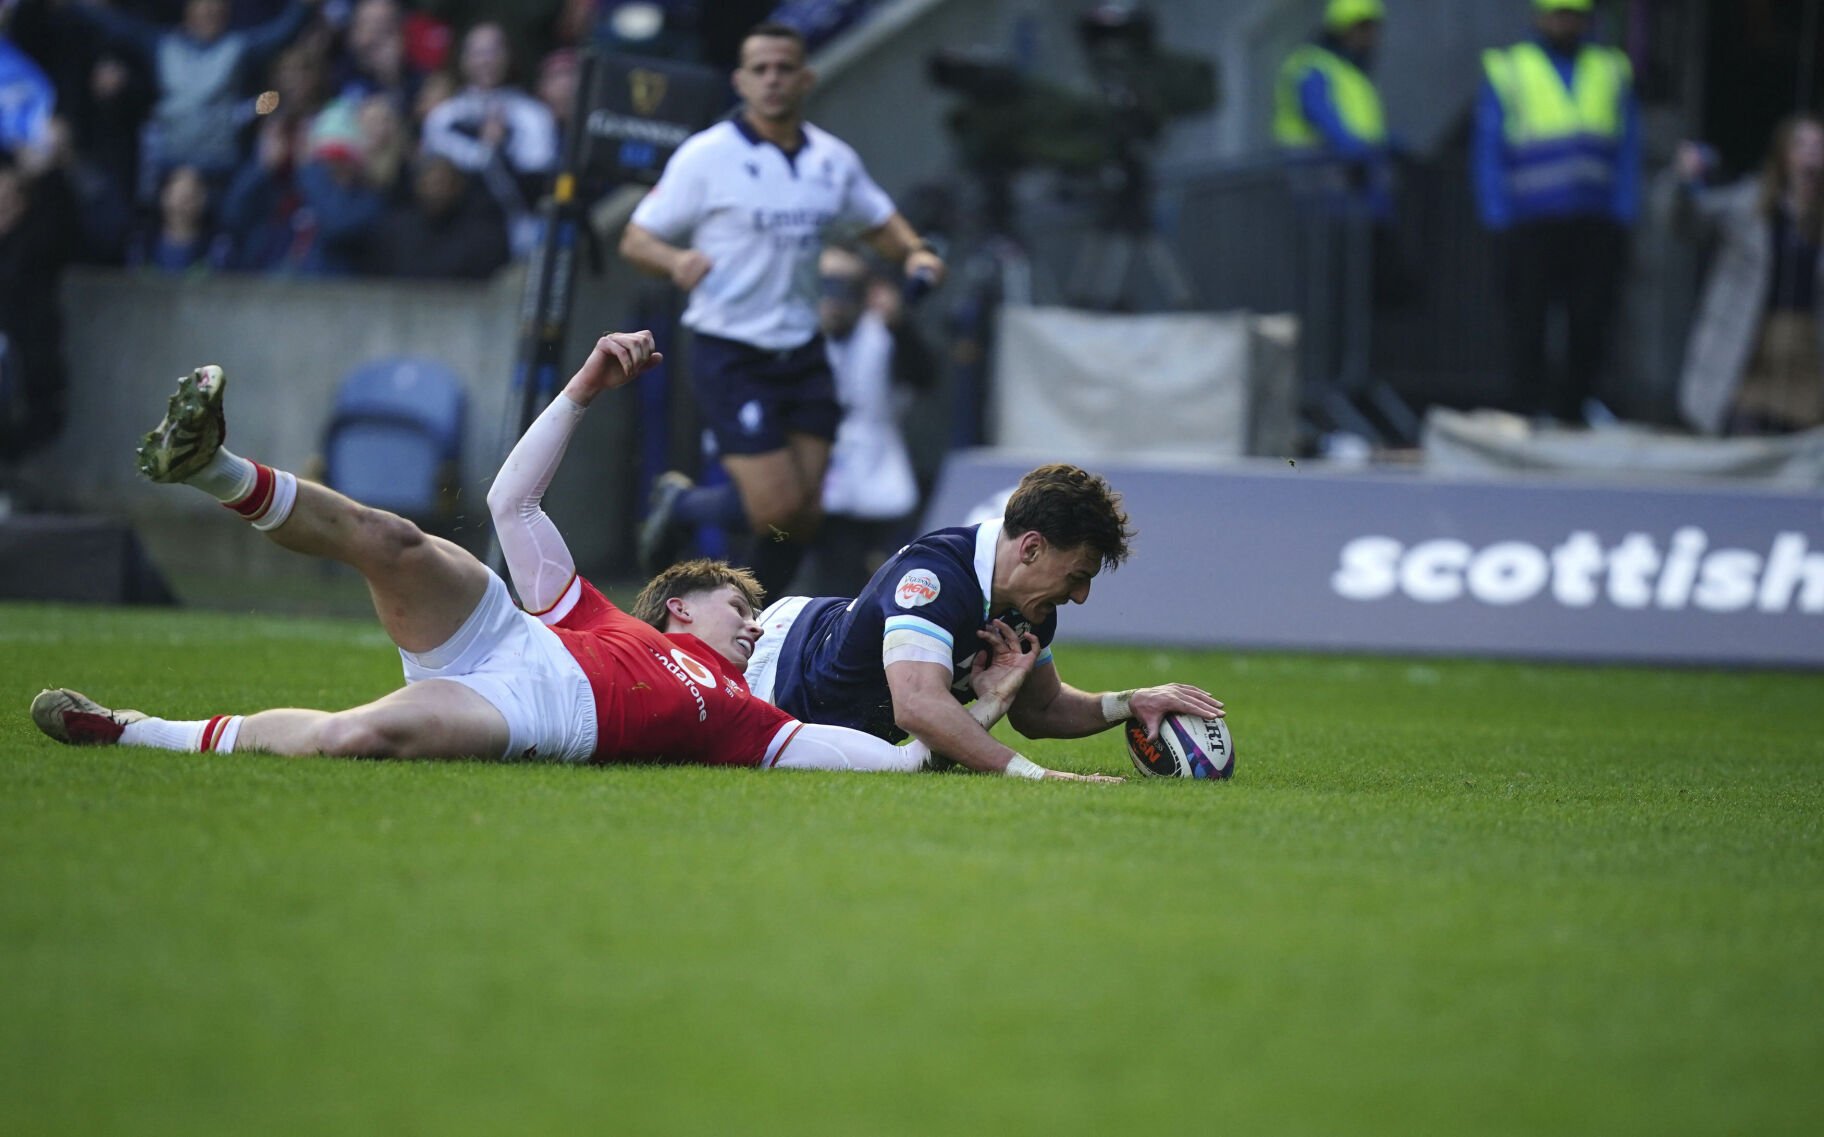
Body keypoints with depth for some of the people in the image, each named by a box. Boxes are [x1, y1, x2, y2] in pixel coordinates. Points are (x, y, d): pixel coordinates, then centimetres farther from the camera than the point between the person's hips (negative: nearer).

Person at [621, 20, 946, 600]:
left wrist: (916, 253, -1)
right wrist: (677, 260, -27)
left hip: (802, 354, 5)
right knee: (779, 507, -14)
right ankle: (680, 503, 16)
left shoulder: (833, 159, 6)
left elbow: (880, 223, 22)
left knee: (803, 516, 1)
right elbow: (636, 239, -5)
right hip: (730, 355, -5)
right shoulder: (706, 156, -8)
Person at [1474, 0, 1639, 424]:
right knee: (1528, 323, -5)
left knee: (1591, 325, 0)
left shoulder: (1613, 72, 14)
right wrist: (1500, 219, -6)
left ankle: (1572, 410, 11)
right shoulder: (1507, 71, 6)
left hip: (1595, 227, 2)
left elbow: (1628, 150, 12)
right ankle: (1534, 409, -1)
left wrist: (1623, 216, 2)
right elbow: (1489, 151, 4)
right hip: (1532, 226, -2)